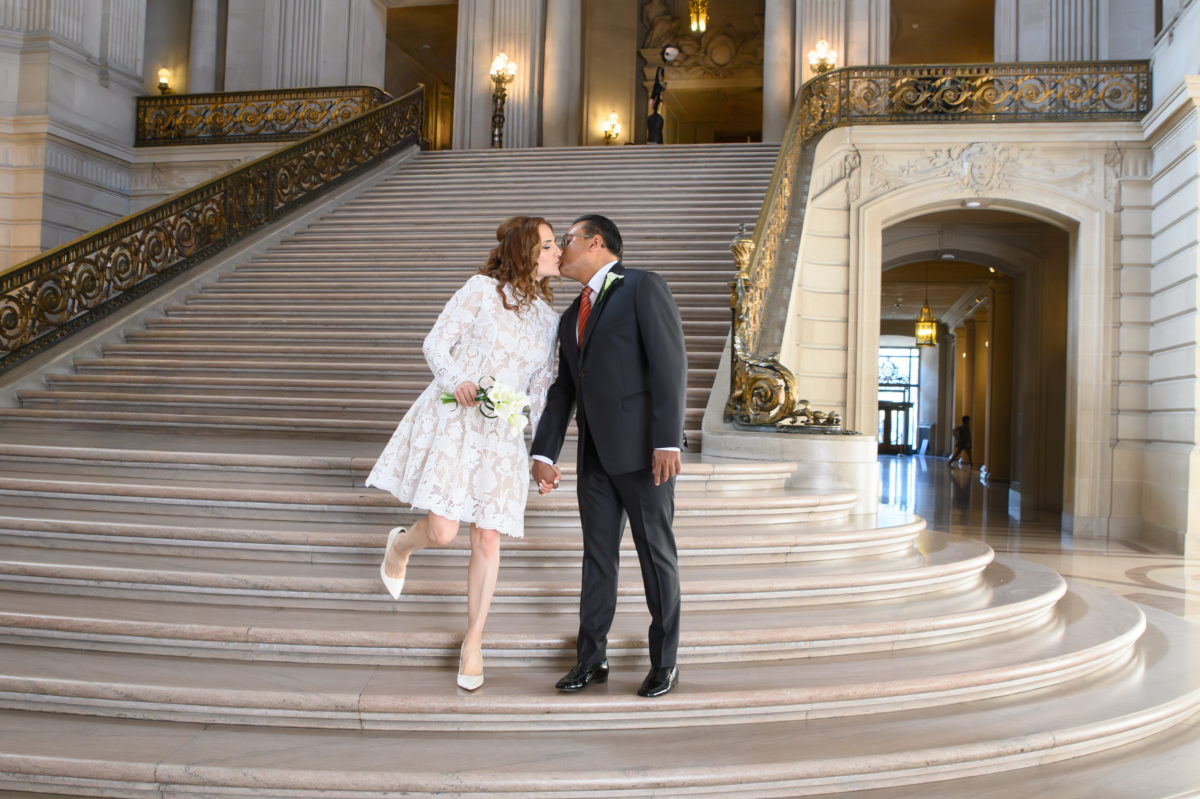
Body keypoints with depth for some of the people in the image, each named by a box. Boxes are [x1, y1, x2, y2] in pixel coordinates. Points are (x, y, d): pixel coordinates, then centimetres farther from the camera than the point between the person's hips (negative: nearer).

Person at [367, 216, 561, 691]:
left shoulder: (549, 319, 12)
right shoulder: (482, 290, -2)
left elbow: (541, 391, 14)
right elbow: (436, 344, -1)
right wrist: (456, 381, -21)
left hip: (501, 435, 4)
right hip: (451, 418, -4)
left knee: (487, 540, 2)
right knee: (442, 532, -13)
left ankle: (473, 642, 19)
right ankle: (401, 544, 25)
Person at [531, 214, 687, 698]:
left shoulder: (643, 287, -5)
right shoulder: (571, 318, 18)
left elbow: (670, 364, -14)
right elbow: (563, 390, 17)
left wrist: (667, 441, -21)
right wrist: (543, 453, 8)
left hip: (641, 449, -7)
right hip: (595, 453, 7)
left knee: (656, 553, 4)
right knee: (598, 554, 12)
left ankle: (665, 662, 18)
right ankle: (591, 658, 23)